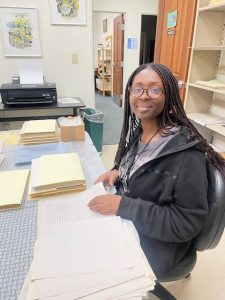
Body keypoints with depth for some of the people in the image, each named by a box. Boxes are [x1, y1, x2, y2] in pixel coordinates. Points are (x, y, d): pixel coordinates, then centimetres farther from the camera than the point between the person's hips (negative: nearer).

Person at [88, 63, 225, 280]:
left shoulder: (186, 152, -27)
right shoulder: (139, 131, -2)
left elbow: (187, 224, -24)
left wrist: (123, 206, -28)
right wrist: (118, 172, -8)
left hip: (154, 243, -6)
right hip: (124, 222, 7)